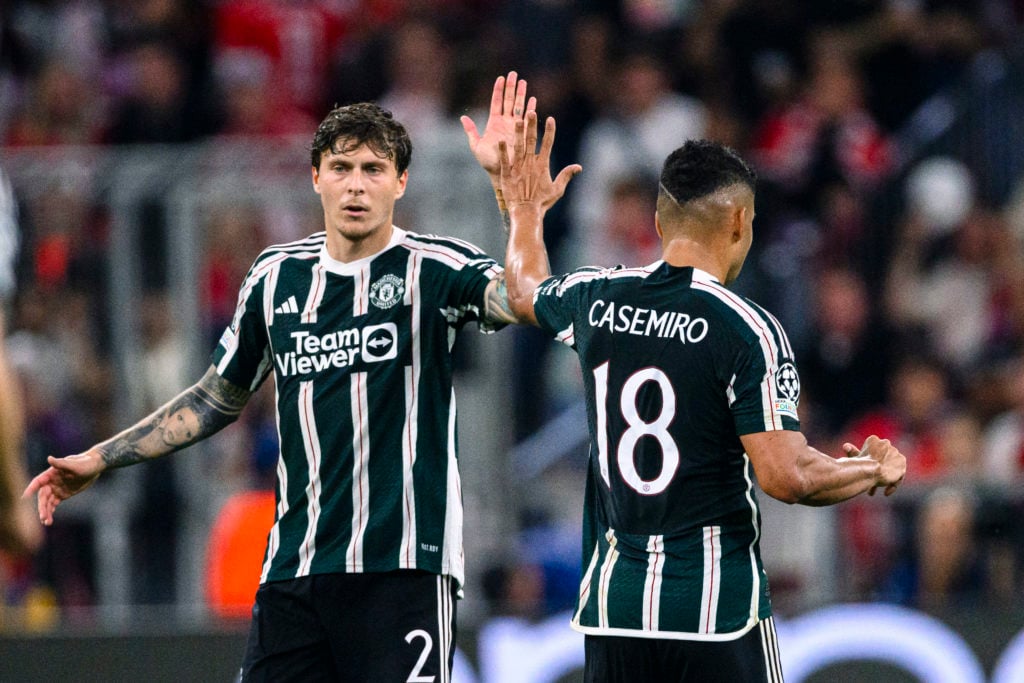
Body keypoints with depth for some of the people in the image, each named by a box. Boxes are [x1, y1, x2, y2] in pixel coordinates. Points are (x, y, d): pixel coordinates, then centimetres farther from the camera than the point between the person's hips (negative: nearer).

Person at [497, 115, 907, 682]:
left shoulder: (597, 300, 5)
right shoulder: (747, 330, -11)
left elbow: (525, 295, 30)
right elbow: (788, 477, -16)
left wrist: (526, 211, 50)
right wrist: (875, 470, 2)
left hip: (612, 604, 5)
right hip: (717, 608, -5)